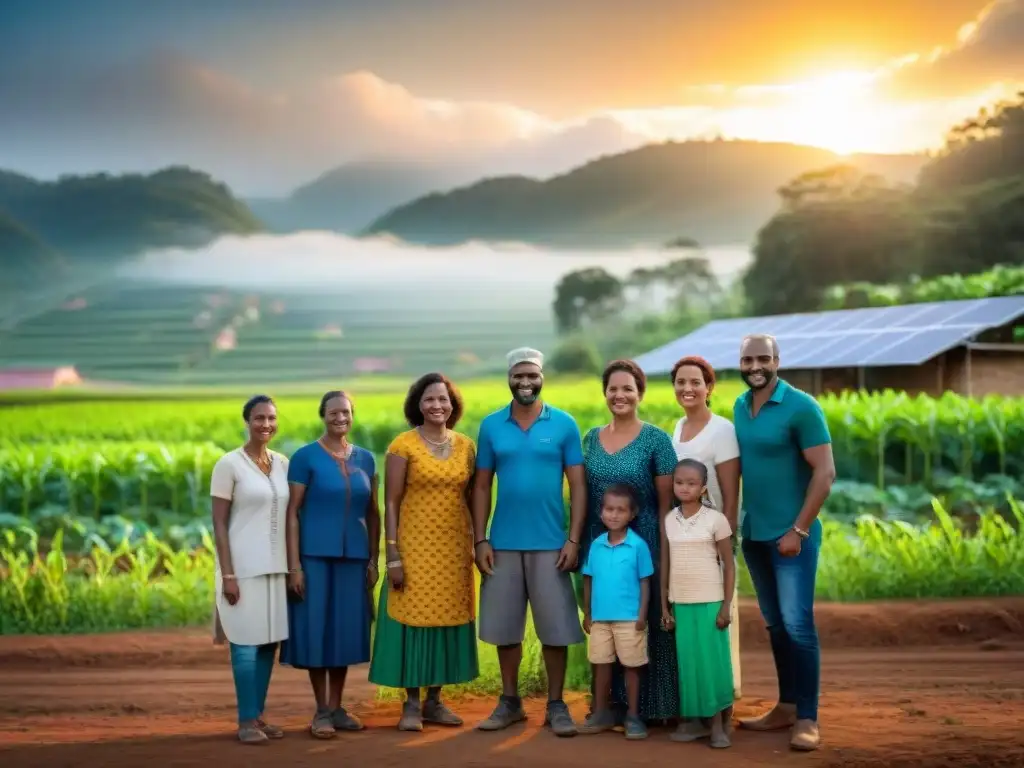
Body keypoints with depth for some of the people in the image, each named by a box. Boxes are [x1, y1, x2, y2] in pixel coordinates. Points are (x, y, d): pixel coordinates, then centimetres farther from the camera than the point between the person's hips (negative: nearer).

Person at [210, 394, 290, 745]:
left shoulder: (283, 463, 9)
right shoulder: (229, 464, -6)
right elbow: (219, 524, -8)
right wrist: (227, 574, -13)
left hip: (276, 567, 5)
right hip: (244, 567, -5)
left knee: (269, 641, 7)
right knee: (246, 642, -4)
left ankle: (259, 716, 15)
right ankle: (246, 720, 4)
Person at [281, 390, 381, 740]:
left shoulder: (365, 459, 9)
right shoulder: (305, 457, -4)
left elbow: (372, 513, 13)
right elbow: (292, 513, -6)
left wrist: (373, 559, 7)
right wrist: (294, 564, -12)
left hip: (353, 557, 4)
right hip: (314, 556, -4)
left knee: (344, 630, 7)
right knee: (317, 629, -1)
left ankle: (337, 708, 16)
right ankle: (321, 711, 9)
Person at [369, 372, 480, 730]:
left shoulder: (466, 446, 6)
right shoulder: (403, 445, -6)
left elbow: (471, 498, 11)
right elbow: (391, 503, -8)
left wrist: (477, 544, 6)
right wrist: (392, 556, -13)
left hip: (454, 548, 4)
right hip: (415, 546, -4)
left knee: (447, 619, 7)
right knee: (413, 620, -2)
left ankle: (434, 701, 18)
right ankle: (411, 704, 7)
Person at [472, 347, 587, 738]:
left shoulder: (564, 424, 0)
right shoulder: (491, 426, 4)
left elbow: (578, 485, 0)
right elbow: (481, 487, 7)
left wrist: (574, 539, -8)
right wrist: (480, 540, -1)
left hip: (550, 543, -2)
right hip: (503, 543, 2)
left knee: (555, 628, 1)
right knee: (504, 627, 7)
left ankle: (556, 705, 12)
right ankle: (509, 701, 19)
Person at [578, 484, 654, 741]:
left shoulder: (638, 545, -8)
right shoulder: (596, 545, 3)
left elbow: (645, 582, -4)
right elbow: (589, 580, 10)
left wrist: (642, 615, -8)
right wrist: (587, 614, 9)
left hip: (629, 618, -4)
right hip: (600, 618, 4)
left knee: (631, 667, 6)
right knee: (601, 665, 11)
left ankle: (633, 716, 15)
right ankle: (601, 713, 23)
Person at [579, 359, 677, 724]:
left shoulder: (655, 440, -4)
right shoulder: (592, 438, 10)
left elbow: (666, 501, -5)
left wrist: (664, 552, -9)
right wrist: (580, 543, 9)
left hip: (643, 544, -4)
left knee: (646, 622, -1)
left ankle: (650, 707, 8)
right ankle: (613, 704, 19)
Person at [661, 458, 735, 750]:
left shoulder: (716, 519, -5)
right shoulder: (669, 520, 5)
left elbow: (729, 565, -2)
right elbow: (665, 564, 9)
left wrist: (726, 605, -7)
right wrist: (664, 605, 7)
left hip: (709, 602, -3)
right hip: (680, 603, 3)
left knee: (712, 660, -3)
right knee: (686, 662, 4)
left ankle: (718, 725, 3)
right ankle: (689, 720, 9)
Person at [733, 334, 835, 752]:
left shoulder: (801, 407, -12)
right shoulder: (740, 406, 7)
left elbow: (824, 473, -14)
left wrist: (798, 530, -17)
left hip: (790, 534, -6)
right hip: (753, 533, 6)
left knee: (797, 624, -6)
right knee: (775, 624, 13)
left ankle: (807, 718, 0)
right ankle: (786, 707, 22)